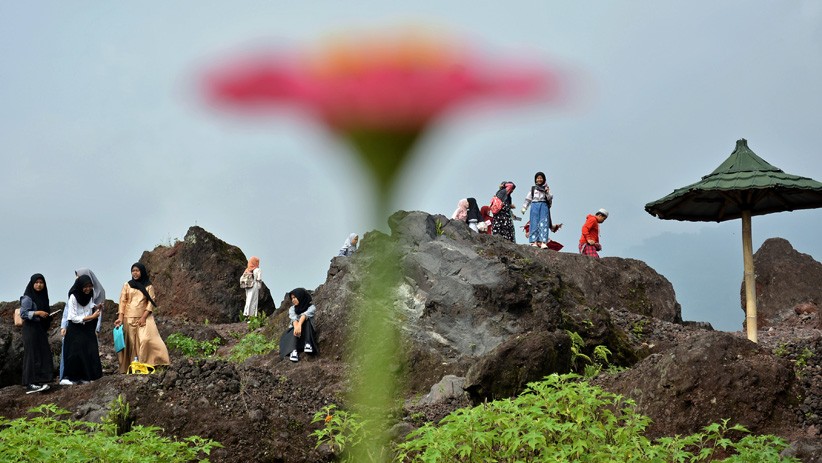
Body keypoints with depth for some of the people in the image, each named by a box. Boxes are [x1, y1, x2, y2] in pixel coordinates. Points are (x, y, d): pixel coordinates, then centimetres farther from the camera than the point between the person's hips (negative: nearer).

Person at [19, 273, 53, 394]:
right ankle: (30, 385, -7)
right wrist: (37, 313, -21)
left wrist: (48, 316, 4)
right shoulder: (27, 298, -9)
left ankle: (39, 381, 11)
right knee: (32, 355, -8)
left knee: (42, 355, 5)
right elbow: (22, 314, -14)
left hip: (41, 329, 8)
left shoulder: (42, 297, 13)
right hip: (31, 329, -8)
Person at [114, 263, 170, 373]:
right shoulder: (127, 285, 9)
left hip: (144, 317, -1)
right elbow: (122, 301, 4)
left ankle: (145, 364, -14)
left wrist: (144, 317, -11)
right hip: (129, 318, 1)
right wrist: (120, 317, -8)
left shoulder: (148, 286, 7)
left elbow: (151, 302, 0)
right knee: (131, 342, 0)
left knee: (146, 340, -18)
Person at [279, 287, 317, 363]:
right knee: (295, 331, -33)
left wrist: (300, 325, -49)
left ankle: (307, 345, -40)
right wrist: (296, 327, -43)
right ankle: (293, 351, -55)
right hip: (292, 333, 2)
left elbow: (305, 315, -26)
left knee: (306, 319, -27)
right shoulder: (292, 308, 4)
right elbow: (294, 318, -19)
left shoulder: (311, 307, -3)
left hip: (307, 334, -2)